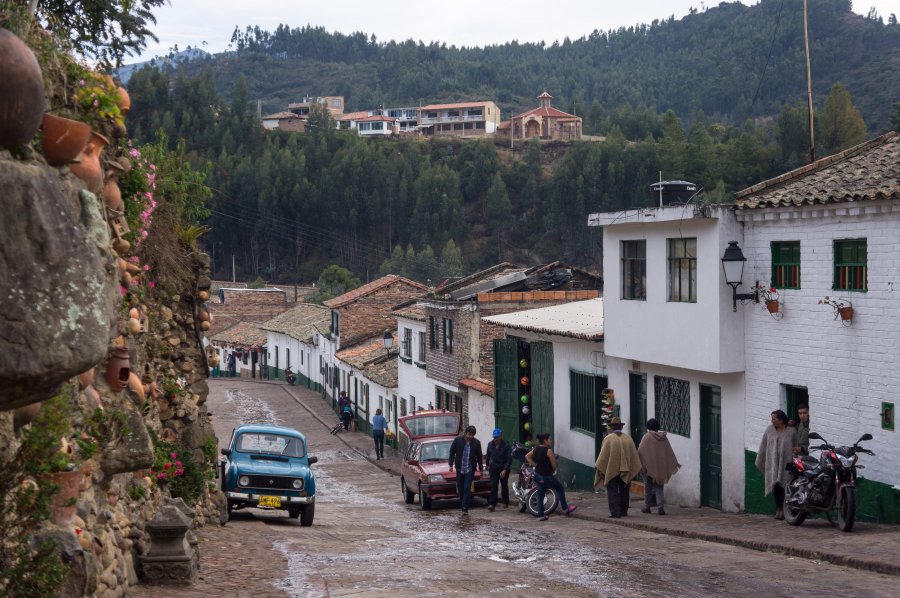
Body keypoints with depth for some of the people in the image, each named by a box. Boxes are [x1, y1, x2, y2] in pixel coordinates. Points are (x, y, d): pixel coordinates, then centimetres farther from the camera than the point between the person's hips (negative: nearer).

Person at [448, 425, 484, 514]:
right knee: (460, 489, 7)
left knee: (467, 489, -9)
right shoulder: (457, 440, -4)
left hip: (470, 470, -1)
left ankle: (465, 508, -8)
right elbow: (452, 453, 3)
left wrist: (481, 468, 10)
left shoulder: (476, 443, -2)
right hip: (459, 469, 1)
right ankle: (462, 505, 21)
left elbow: (479, 457, 8)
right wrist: (451, 465, -3)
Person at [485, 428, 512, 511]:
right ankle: (492, 504, -16)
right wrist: (488, 465, 25)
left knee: (504, 486, 11)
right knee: (493, 486, -9)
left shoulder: (507, 446, -15)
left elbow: (509, 459, -17)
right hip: (493, 469, 2)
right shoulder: (490, 444, 0)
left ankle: (506, 502, 28)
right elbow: (488, 455, 17)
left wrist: (505, 470, -25)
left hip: (503, 469, -2)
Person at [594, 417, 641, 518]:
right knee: (624, 491, 14)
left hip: (611, 470, -3)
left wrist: (600, 469, -1)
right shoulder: (628, 438, 2)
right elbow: (634, 455, 5)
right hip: (625, 470, 3)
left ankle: (615, 512, -7)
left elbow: (603, 455, -7)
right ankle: (624, 511, 19)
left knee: (613, 492, 0)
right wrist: (635, 470, 12)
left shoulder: (608, 438, -8)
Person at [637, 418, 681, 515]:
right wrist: (675, 464, 15)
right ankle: (661, 507, -8)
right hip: (661, 466, 3)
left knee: (648, 487, 11)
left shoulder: (647, 437, -10)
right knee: (659, 487, 8)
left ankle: (647, 507, 18)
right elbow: (670, 453, 8)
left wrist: (639, 464, -2)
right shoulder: (663, 438, 3)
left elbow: (640, 452, -10)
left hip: (649, 466, -3)